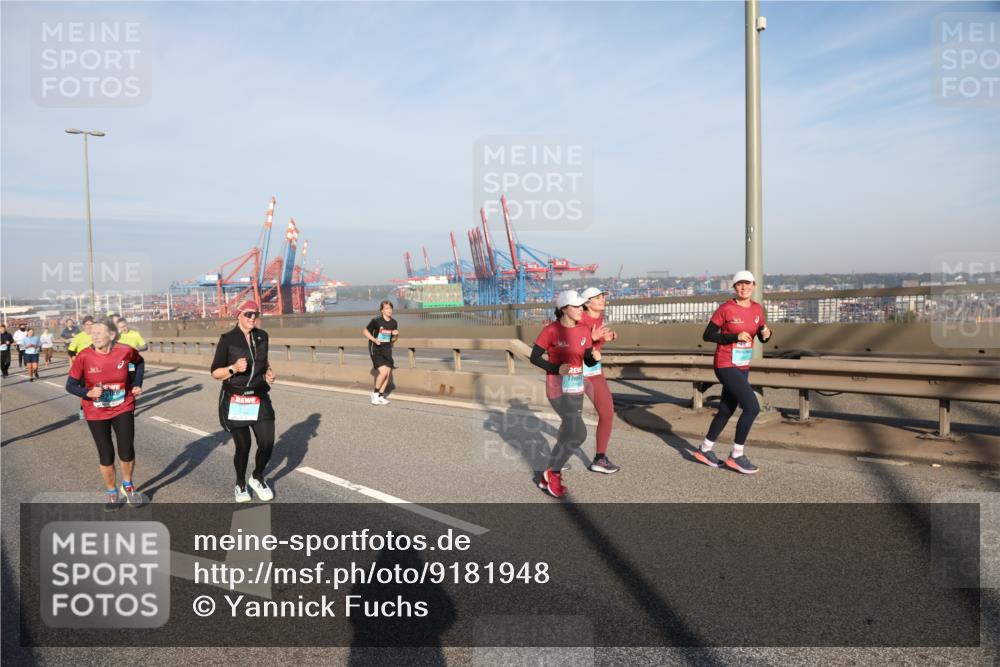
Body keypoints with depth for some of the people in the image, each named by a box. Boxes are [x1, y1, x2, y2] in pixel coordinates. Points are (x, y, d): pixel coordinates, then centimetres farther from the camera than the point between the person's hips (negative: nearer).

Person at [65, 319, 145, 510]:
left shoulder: (125, 351, -15)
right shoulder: (84, 356, -18)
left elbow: (139, 362, 9)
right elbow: (70, 385, -9)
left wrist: (137, 384, 0)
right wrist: (88, 393, -27)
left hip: (123, 409, 0)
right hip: (96, 413, 0)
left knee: (127, 452, -5)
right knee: (106, 455, 6)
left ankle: (127, 486, 25)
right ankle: (111, 491, 31)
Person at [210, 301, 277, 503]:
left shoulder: (262, 336, 6)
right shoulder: (227, 339, -8)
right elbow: (215, 373, -6)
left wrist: (268, 372, 5)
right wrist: (234, 368, -24)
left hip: (259, 399, 4)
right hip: (235, 401, -3)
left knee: (267, 443, -5)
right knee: (243, 446, 3)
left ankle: (257, 478, 24)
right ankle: (240, 484, 30)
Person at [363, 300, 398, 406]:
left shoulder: (393, 323, 3)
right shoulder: (376, 321, -13)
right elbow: (365, 331, -3)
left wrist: (396, 335, -8)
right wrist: (374, 339, -16)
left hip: (387, 350, 6)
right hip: (376, 350, -6)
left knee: (388, 374, 2)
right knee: (383, 372, -18)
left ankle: (381, 396, 18)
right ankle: (375, 392, 4)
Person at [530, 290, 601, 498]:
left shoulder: (584, 331, 2)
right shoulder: (551, 330, -16)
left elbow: (588, 361, 6)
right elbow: (534, 357, -10)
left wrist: (596, 357, -17)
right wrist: (556, 369, -23)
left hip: (576, 386, 7)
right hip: (557, 387, -7)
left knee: (569, 431, 14)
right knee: (578, 433, -14)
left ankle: (550, 476, 32)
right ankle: (551, 475, 6)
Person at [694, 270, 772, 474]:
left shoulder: (757, 308, 5)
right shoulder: (726, 309, -14)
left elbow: (762, 338, 12)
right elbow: (707, 336, -12)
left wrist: (766, 334, -11)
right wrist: (735, 337, -21)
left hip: (742, 368, 7)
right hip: (726, 366, -7)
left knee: (726, 411, 15)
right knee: (752, 407, -14)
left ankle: (704, 450, 32)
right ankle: (736, 456, 0)